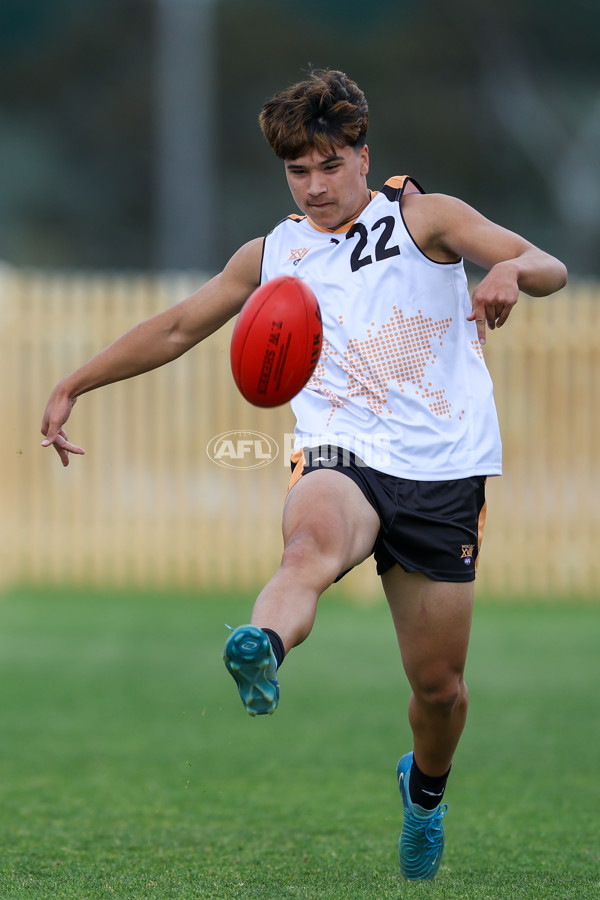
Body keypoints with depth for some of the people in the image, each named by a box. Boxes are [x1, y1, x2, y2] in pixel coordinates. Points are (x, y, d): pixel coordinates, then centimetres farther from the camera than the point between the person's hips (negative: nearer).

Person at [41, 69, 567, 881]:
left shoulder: (422, 217, 5)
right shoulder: (272, 255, 14)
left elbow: (551, 271, -7)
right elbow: (177, 328, 27)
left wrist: (513, 270, -31)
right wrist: (75, 384, 27)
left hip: (442, 473, 0)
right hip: (340, 455, 0)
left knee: (439, 683, 6)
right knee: (311, 544, -38)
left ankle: (425, 790, 39)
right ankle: (261, 661, -71)